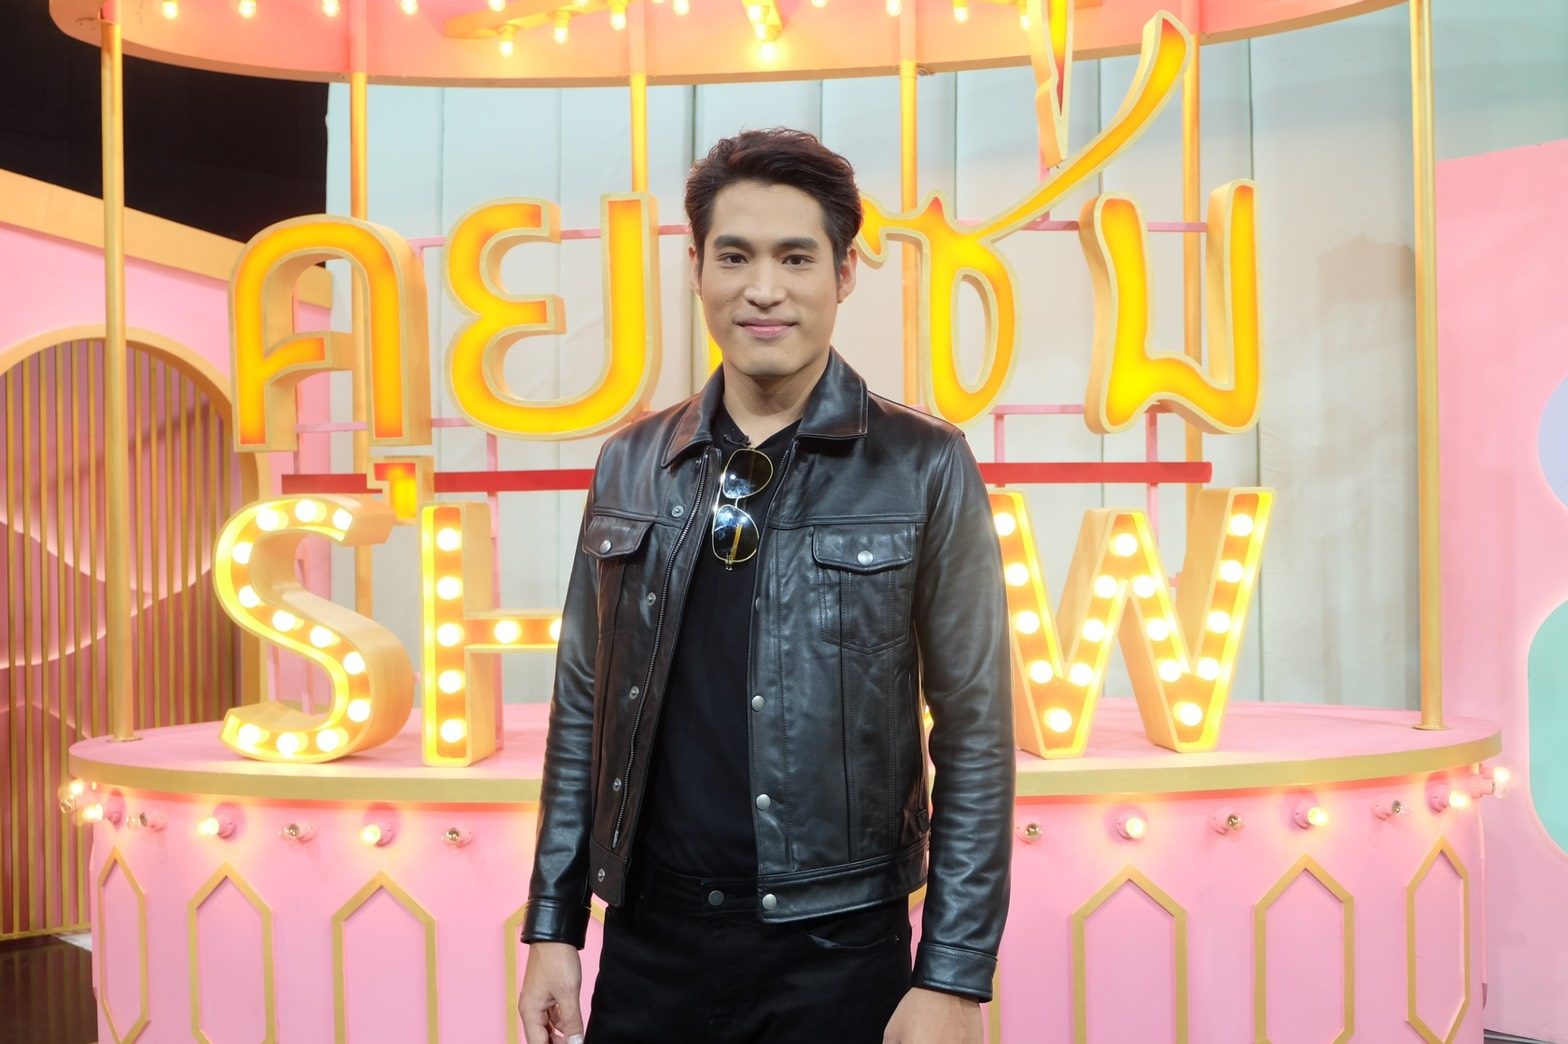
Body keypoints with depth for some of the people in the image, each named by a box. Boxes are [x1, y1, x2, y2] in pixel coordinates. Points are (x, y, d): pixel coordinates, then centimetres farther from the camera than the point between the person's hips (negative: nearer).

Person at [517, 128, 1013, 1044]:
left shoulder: (924, 469, -6)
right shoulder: (630, 467, 5)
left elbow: (973, 734, -6)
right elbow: (585, 706, 10)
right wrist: (554, 925, 7)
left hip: (836, 948, -3)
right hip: (648, 941, 3)